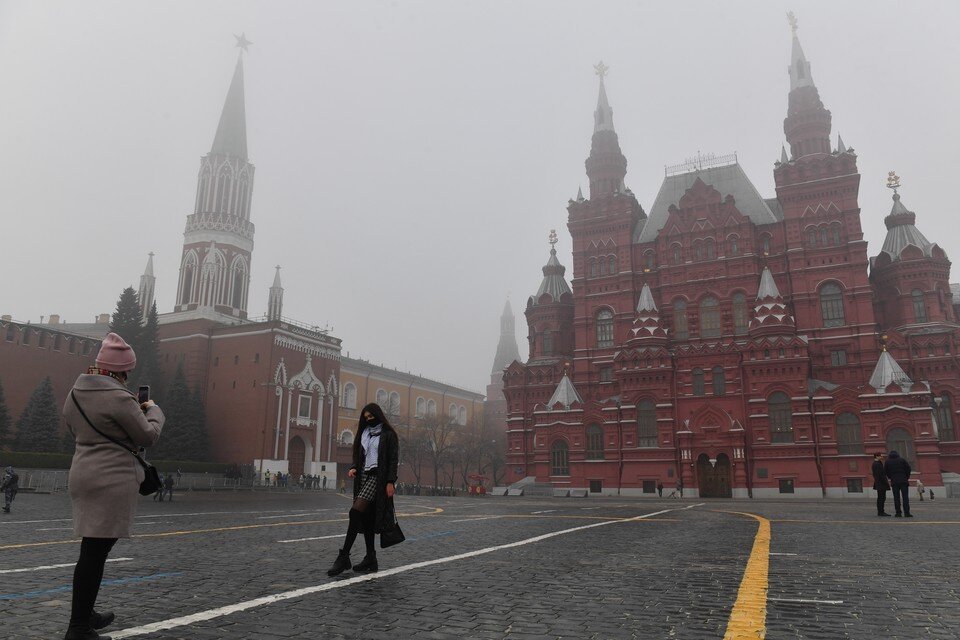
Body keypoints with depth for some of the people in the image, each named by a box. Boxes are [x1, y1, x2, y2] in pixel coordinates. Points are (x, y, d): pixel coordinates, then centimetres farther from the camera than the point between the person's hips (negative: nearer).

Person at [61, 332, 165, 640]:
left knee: (92, 550, 19)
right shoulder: (118, 397, -17)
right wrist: (153, 410, 9)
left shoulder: (75, 393, 11)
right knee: (95, 552, -4)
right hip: (112, 479, -9)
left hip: (83, 475, 9)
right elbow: (148, 436, -10)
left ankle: (84, 614, 31)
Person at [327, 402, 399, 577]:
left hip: (377, 477, -7)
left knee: (356, 512, -19)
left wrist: (390, 482, -14)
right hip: (364, 476, 7)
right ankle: (371, 559, 11)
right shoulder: (364, 433, 17)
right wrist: (354, 468, -1)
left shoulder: (388, 434, -2)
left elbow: (393, 459, -7)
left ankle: (344, 556, -15)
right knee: (366, 518, 5)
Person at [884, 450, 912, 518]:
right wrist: (907, 477, 11)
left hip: (894, 482, 1)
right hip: (903, 481, -1)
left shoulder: (887, 462, 7)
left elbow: (885, 471, 6)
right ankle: (906, 513, -9)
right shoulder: (902, 460, 5)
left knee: (896, 497, 3)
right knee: (905, 497, -2)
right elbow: (908, 468, 1)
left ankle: (898, 513, 0)